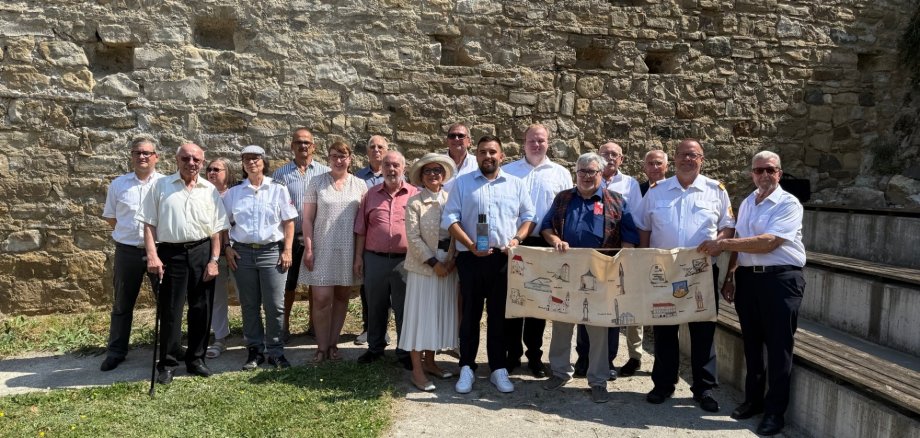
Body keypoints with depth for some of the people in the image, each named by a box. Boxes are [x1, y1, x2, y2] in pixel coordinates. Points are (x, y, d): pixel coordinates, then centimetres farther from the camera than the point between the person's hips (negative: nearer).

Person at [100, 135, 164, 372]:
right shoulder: (118, 184, 4)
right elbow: (110, 216, 13)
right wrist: (130, 232, 6)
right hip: (127, 251, 2)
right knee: (122, 304, 12)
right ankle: (116, 351, 24)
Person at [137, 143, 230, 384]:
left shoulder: (210, 190, 6)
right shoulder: (161, 186, 3)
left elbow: (217, 229, 5)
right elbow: (149, 223, 0)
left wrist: (214, 260, -2)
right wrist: (152, 255, -9)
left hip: (202, 252, 2)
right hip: (171, 253, -2)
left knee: (201, 309, 7)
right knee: (170, 310, 3)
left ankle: (196, 359, 21)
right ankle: (167, 364, 14)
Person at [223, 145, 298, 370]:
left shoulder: (278, 189, 4)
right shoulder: (234, 192, 9)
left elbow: (289, 222, 2)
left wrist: (287, 250, -6)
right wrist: (228, 248, -2)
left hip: (272, 251, -2)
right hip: (242, 253, 2)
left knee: (275, 306, -1)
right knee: (249, 306, 8)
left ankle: (276, 352, 11)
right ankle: (254, 351, 18)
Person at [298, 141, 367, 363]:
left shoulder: (359, 185, 5)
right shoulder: (316, 182, 2)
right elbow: (308, 218, 1)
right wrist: (308, 248, -7)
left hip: (348, 250, 2)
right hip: (322, 249, -2)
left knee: (342, 297, 8)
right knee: (322, 299, -7)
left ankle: (333, 343, 20)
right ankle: (322, 347, 6)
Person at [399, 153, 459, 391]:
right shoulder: (414, 202, -4)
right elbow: (413, 237, -10)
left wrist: (452, 260, -8)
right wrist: (434, 263, -14)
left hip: (448, 266, 4)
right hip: (423, 267, -4)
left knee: (439, 314, 11)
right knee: (420, 315, 0)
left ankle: (429, 362, 24)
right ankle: (417, 371, 5)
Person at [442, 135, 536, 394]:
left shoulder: (516, 185, 12)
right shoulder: (462, 183, 6)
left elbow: (528, 217, 11)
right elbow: (449, 219, -1)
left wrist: (517, 239, -8)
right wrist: (471, 245, -14)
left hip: (505, 259, 1)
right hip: (471, 258, -1)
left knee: (500, 314, 6)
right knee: (470, 313, 5)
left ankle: (499, 369, 15)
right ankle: (466, 368, 14)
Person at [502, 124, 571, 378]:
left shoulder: (561, 174, 9)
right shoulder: (508, 171, 8)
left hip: (545, 245, 1)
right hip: (513, 243, 0)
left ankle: (534, 356, 20)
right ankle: (512, 353, 15)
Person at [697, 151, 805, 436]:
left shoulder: (789, 204, -9)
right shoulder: (746, 204, 13)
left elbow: (768, 242, -21)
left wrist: (721, 244, -21)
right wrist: (729, 277, 12)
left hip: (780, 279, -6)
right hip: (747, 278, 6)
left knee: (778, 346, 0)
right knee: (751, 342, 14)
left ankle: (775, 411, 11)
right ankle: (753, 399, 28)